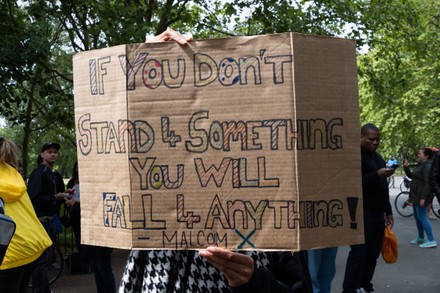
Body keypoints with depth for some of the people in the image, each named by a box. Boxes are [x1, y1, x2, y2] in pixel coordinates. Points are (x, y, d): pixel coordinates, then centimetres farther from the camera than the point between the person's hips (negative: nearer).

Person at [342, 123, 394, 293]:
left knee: (373, 254, 8)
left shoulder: (377, 157, 19)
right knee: (358, 252, -10)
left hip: (378, 213, 8)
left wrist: (388, 211, 20)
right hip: (362, 213, -8)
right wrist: (377, 175, -26)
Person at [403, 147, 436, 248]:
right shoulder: (420, 165, 15)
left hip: (421, 196, -10)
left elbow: (427, 183, -22)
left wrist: (423, 198, -26)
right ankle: (420, 238, 26)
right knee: (417, 217, 16)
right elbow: (411, 176, 23)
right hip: (416, 195, 10)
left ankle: (432, 241, -8)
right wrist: (406, 167, 8)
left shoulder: (428, 166, -17)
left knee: (422, 217, -10)